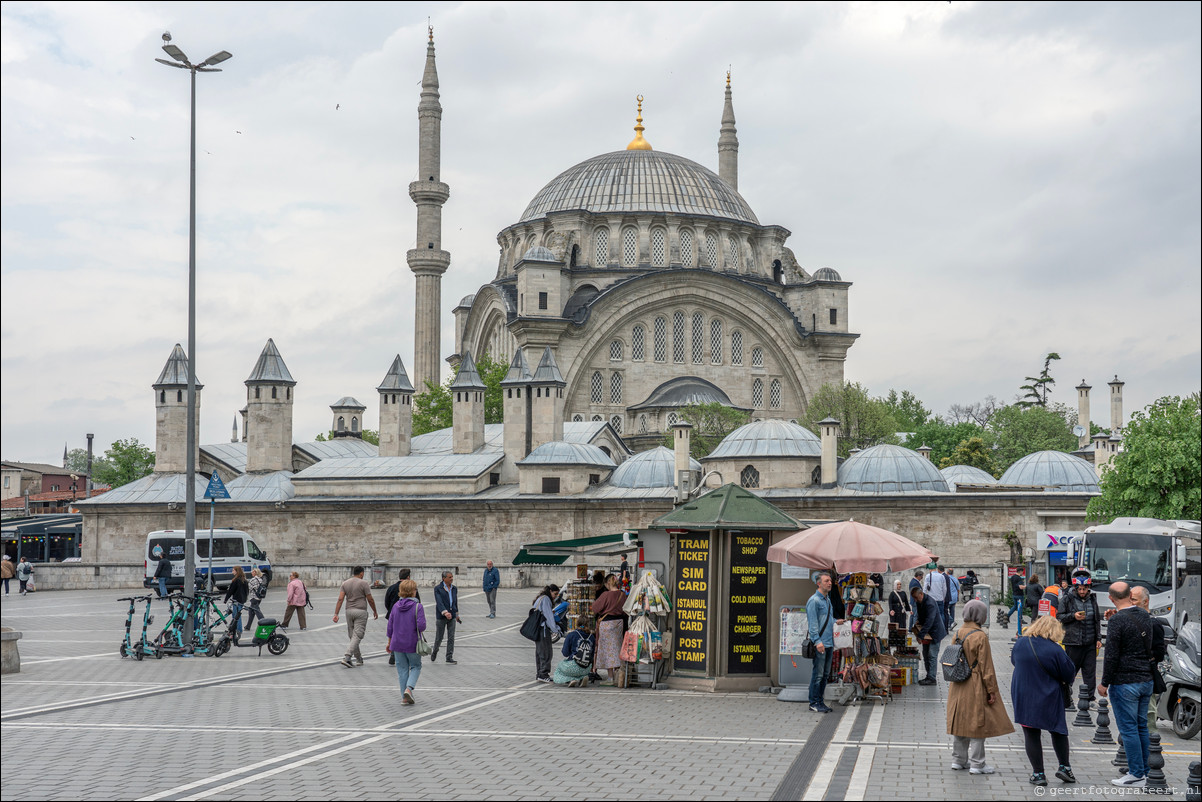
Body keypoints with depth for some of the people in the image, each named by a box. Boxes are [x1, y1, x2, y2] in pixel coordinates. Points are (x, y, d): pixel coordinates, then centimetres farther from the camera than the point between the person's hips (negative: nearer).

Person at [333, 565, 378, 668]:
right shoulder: (363, 583, -6)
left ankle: (359, 659, 22)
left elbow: (340, 599, -2)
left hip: (349, 611, 5)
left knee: (352, 636, 15)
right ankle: (346, 658, -20)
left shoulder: (345, 583, 6)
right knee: (357, 636, -7)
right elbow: (370, 599, -5)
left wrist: (336, 614, -5)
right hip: (361, 611, -5)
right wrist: (375, 611, 9)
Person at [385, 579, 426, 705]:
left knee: (402, 669, 12)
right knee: (415, 666, 15)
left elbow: (390, 627, 5)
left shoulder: (395, 606, 1)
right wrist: (419, 630, 2)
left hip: (397, 643, 4)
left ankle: (405, 697, 13)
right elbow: (421, 625, -22)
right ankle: (409, 688, -8)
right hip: (412, 644, -4)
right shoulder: (417, 607, -14)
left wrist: (389, 642, 17)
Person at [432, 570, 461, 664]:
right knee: (439, 637, 5)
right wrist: (445, 612, -33)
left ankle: (449, 658, 3)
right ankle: (434, 652, 32)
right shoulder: (438, 588, -9)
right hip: (441, 616, -4)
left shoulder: (454, 589, 9)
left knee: (451, 638, 0)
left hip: (452, 616, 4)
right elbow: (439, 602, -20)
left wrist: (456, 614, 25)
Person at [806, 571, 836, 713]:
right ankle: (814, 703, -2)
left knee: (825, 674, 11)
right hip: (820, 644, -9)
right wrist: (817, 641, -22)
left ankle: (820, 701, 17)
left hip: (829, 643, 9)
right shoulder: (814, 600, -10)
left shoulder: (828, 600, 18)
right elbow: (813, 623, -16)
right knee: (818, 674, -7)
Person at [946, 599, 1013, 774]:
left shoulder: (958, 634, 5)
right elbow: (986, 666, -16)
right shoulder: (981, 637, -17)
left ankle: (958, 759, 23)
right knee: (978, 723, 0)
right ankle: (977, 764, 4)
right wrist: (992, 690, -10)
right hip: (975, 687, -8)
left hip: (958, 687, 8)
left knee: (960, 721, 15)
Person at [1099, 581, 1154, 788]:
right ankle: (1144, 771, 18)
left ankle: (1137, 775, -1)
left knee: (1128, 728, -2)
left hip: (1125, 683, -8)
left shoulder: (1117, 621, -16)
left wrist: (1105, 683, -8)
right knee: (1141, 726, 14)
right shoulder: (1145, 616, 8)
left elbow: (1112, 655, -17)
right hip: (1146, 680, 8)